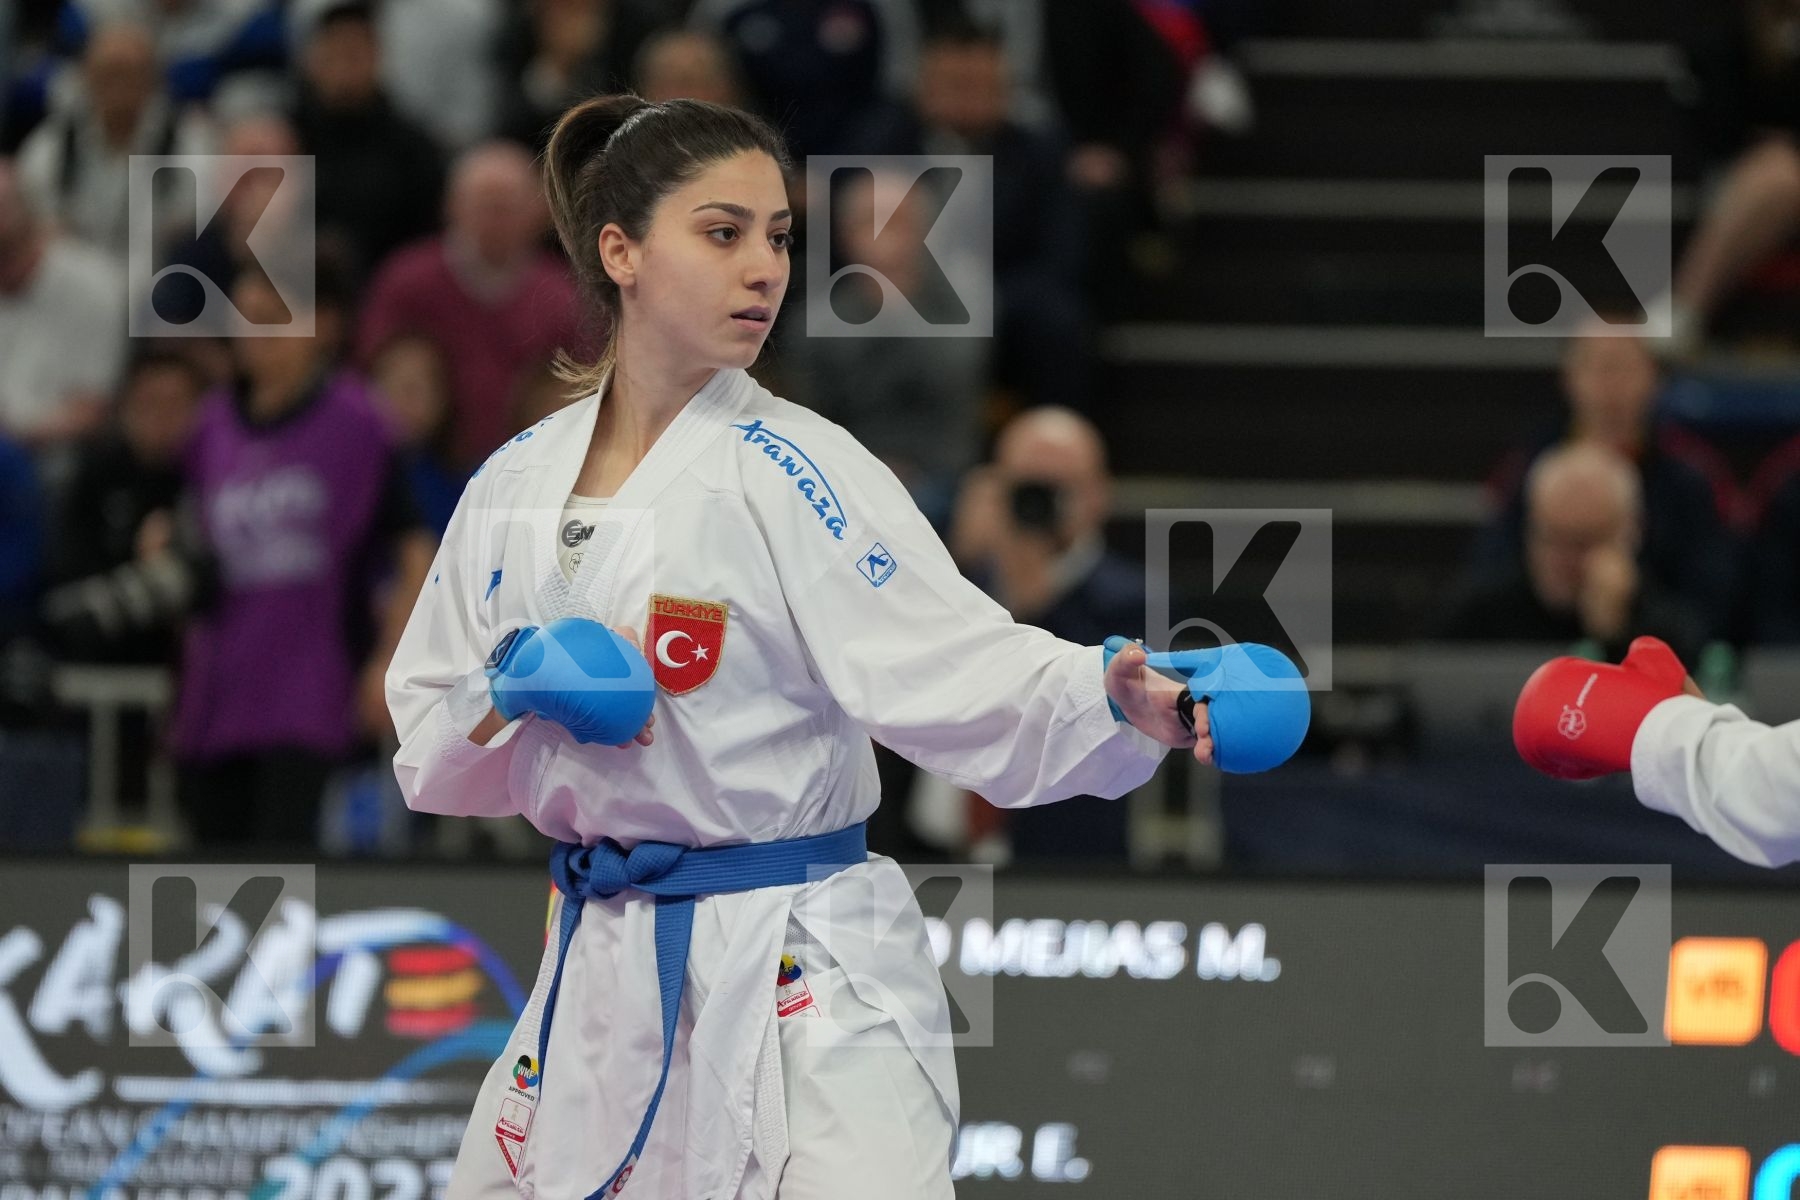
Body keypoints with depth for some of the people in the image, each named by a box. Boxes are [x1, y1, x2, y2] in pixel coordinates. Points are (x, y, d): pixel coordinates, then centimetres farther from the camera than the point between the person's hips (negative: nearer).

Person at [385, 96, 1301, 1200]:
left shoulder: (796, 473, -8)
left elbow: (954, 668, -21)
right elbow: (430, 755, 11)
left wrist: (1113, 696, -40)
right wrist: (513, 691, -11)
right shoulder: (517, 486, 6)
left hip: (798, 984, -5)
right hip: (600, 975, 5)